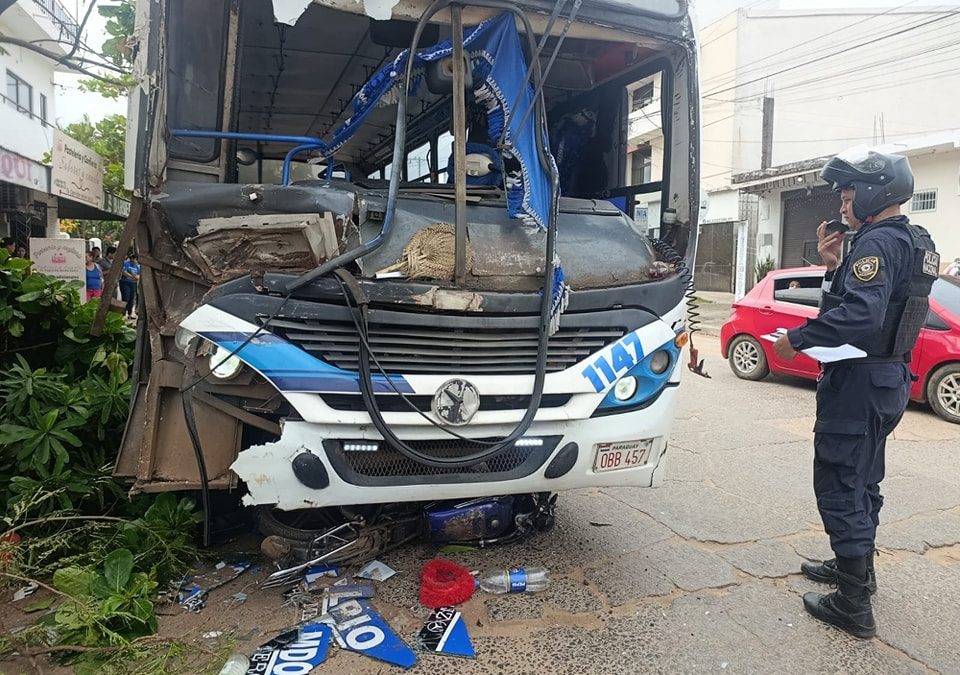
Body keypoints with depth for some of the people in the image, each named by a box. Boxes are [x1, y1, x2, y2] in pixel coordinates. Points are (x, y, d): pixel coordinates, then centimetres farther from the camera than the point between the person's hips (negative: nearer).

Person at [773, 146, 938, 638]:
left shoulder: (878, 243, -19)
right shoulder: (913, 243, 14)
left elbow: (860, 315, -33)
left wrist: (797, 339, -25)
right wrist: (834, 267, 4)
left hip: (859, 382, -11)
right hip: (888, 379, 11)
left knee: (839, 486, -3)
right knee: (862, 480, 23)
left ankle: (854, 605, 5)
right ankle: (857, 567, 39)